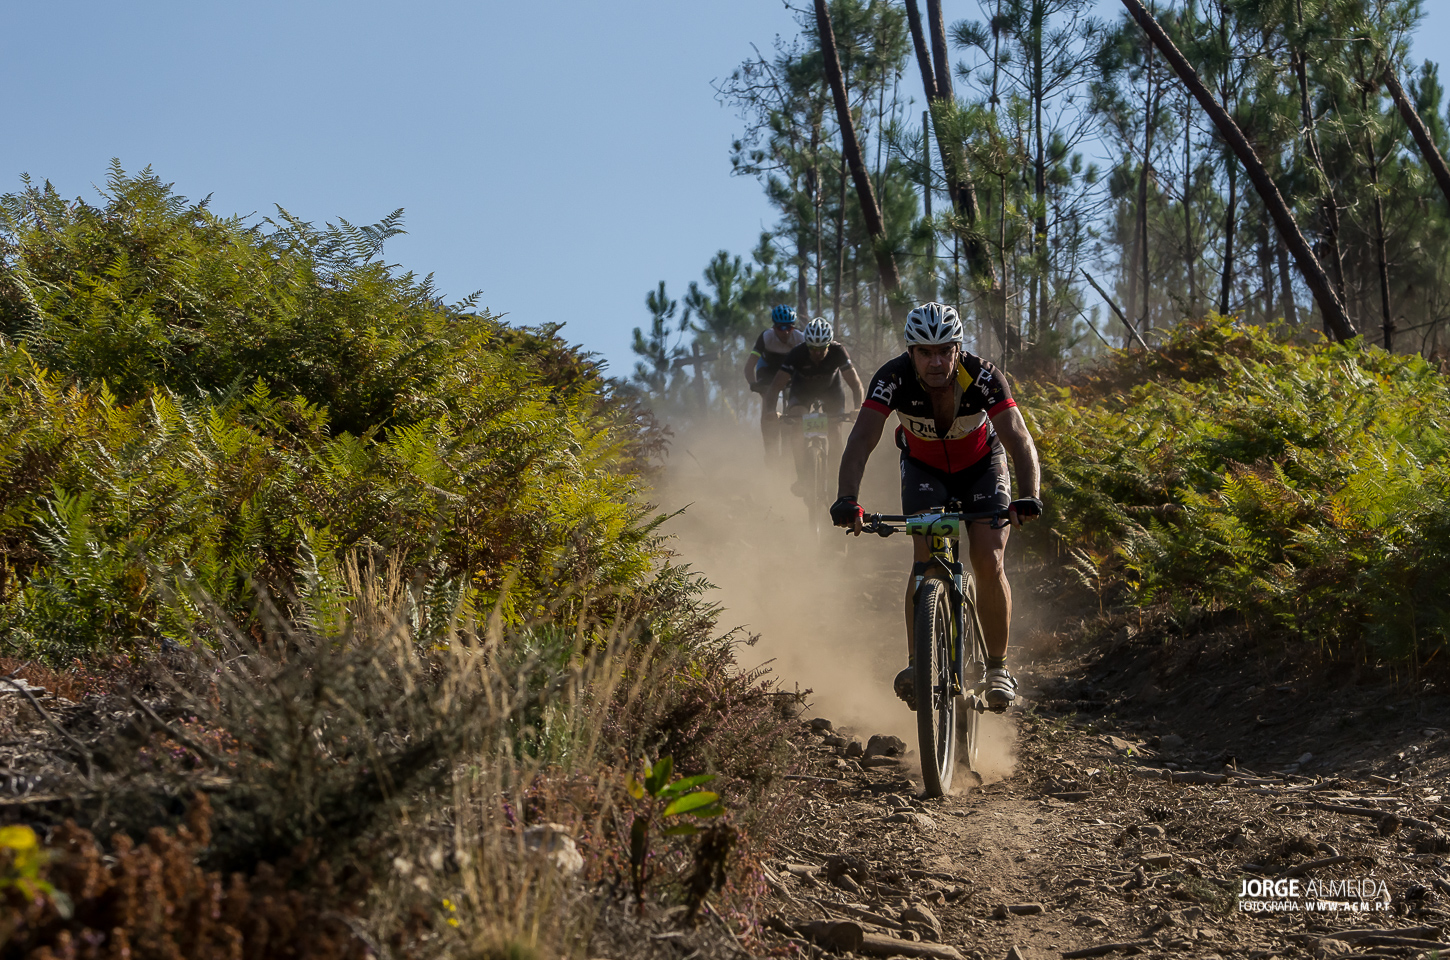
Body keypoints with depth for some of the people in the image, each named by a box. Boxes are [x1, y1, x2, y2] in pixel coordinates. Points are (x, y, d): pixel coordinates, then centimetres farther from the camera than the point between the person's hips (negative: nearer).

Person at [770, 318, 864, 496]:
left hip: (830, 389, 0)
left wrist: (857, 411, -40)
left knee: (835, 433, -15)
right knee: (796, 429, -25)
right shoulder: (797, 355, -33)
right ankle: (801, 478, -20)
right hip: (802, 389, 0)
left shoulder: (837, 352, -31)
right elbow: (776, 386, -31)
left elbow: (855, 384, -26)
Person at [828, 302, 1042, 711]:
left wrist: (1029, 496, -57)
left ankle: (998, 667, 2)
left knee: (989, 562, -15)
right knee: (926, 557, -21)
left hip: (981, 466, 0)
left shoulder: (983, 377, -33)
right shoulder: (893, 378, -30)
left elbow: (1019, 438, -40)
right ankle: (916, 663, -9)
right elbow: (862, 440, -39)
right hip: (923, 467, 1)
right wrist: (847, 500, -55)